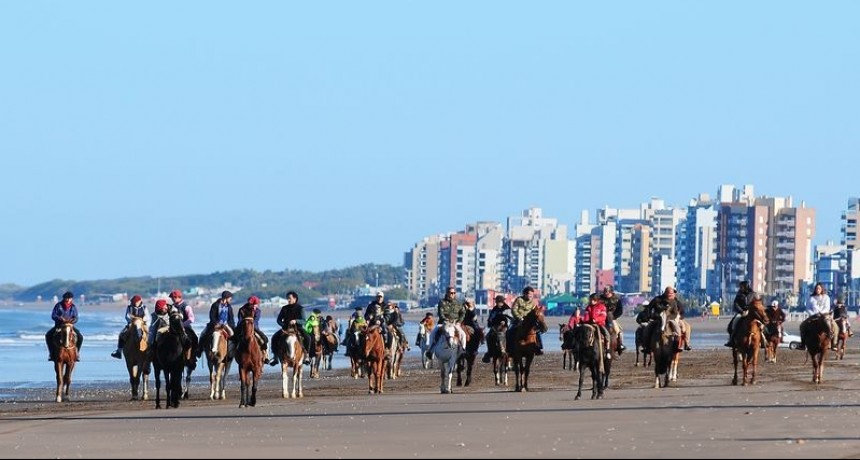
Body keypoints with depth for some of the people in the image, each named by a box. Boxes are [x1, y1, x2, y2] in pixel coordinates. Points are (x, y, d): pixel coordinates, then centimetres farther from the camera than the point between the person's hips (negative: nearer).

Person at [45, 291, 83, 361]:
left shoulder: (73, 307, 1)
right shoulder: (59, 305, -4)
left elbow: (76, 318, -3)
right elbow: (53, 315, -8)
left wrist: (72, 320, -27)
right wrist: (60, 319, -25)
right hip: (58, 326, -1)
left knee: (80, 337, -19)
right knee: (48, 335, -24)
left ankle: (77, 353, 1)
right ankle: (51, 353, -8)